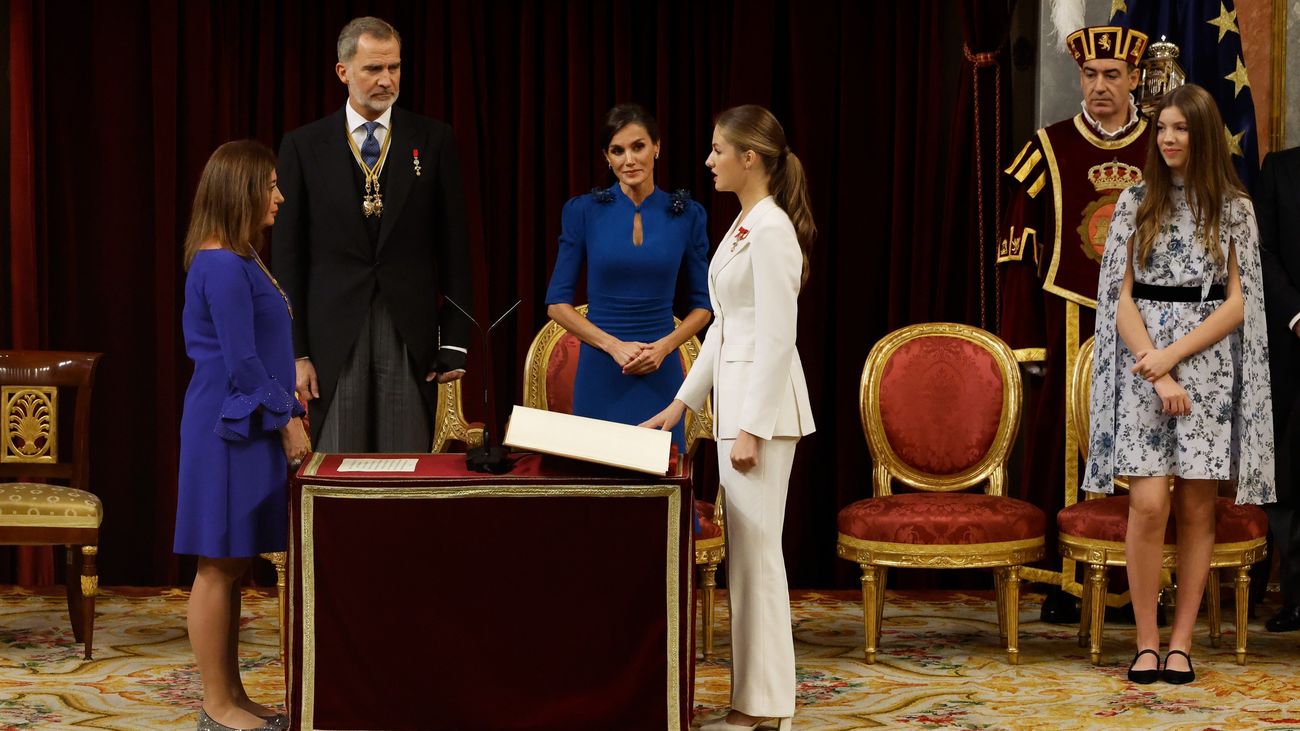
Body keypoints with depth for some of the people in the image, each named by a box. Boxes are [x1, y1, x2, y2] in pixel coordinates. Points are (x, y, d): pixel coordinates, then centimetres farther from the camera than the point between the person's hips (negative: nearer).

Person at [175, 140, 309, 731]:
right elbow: (241, 362, -18)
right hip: (231, 431, -10)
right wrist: (287, 419, -12)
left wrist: (284, 403, 16)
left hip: (249, 429, 10)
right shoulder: (223, 265, -16)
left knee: (231, 566, 12)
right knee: (219, 566, -3)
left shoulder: (238, 259, 15)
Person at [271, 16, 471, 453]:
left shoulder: (432, 141, 5)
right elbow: (287, 254, 4)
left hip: (411, 337, 0)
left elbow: (454, 247, 5)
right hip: (333, 338, 0)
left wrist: (455, 342, 1)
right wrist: (295, 351, -2)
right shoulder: (303, 147, 4)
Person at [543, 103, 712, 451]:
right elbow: (557, 302, 0)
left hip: (661, 373, 1)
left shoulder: (687, 215, 2)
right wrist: (614, 345, -12)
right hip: (601, 373, -1)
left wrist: (664, 346, -9)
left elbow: (703, 304, 8)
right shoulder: (583, 211, -1)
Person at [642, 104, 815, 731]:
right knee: (747, 550, 12)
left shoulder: (771, 229, -15)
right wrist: (683, 401, 19)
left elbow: (777, 337, -19)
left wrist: (752, 428, -19)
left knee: (755, 551, -5)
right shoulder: (744, 223, 14)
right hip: (735, 395, 10)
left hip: (763, 402, -10)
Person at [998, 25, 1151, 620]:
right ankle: (1062, 585, 7)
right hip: (1067, 326, -1)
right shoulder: (1049, 148, 2)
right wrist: (1024, 341, -5)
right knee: (1062, 450, -1)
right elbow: (1018, 248, 0)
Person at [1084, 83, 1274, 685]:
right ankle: (1146, 641, 0)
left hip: (1209, 367, 0)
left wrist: (1174, 356, -12)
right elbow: (1123, 297, 1)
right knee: (1149, 504, -10)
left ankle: (1181, 641, 10)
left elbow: (1237, 304, -1)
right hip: (1145, 364, 0)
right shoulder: (1136, 202, 6)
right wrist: (1156, 372, -10)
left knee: (1197, 507, 2)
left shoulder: (1234, 209, 4)